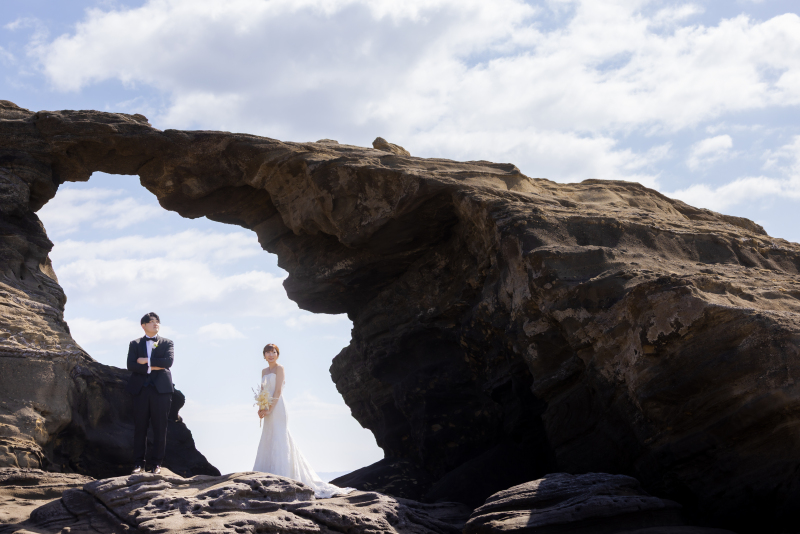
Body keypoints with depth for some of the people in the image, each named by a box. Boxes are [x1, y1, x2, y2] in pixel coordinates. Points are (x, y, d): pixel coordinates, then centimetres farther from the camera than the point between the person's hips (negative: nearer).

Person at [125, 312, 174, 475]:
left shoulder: (167, 343, 12)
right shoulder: (135, 344, 14)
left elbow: (169, 361, -7)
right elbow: (131, 365, -1)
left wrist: (147, 361, -8)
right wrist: (151, 367, -10)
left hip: (161, 389, 0)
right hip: (141, 388, 1)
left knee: (159, 427, -1)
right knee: (140, 427, 0)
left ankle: (157, 463, 5)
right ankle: (138, 463, 5)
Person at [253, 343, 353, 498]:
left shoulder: (279, 368, -4)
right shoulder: (264, 372, 18)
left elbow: (278, 391, -12)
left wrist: (269, 409, -17)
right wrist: (261, 408, 1)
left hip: (277, 409, -8)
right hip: (268, 412, 8)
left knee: (279, 443, -11)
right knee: (267, 444, 8)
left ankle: (280, 478, -13)